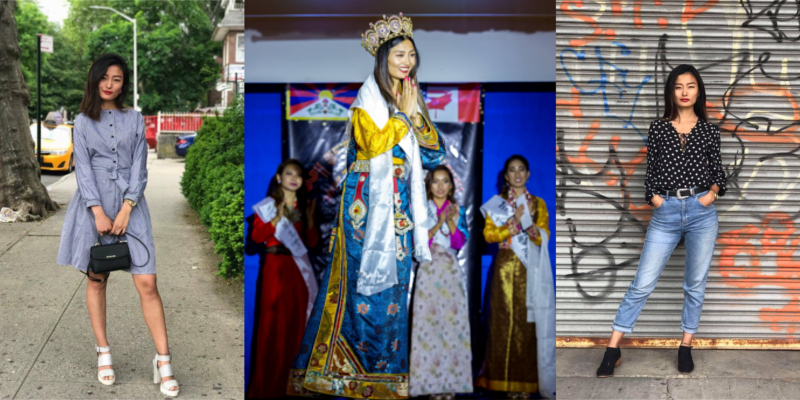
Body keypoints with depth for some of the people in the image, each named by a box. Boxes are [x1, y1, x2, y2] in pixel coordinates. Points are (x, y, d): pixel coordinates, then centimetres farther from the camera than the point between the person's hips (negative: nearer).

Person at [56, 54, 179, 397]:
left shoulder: (135, 120, 10)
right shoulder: (83, 122, 8)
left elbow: (139, 167, 3)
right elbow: (83, 168, 0)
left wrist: (125, 210, -8)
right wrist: (99, 212, -12)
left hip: (130, 205, 0)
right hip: (94, 204, 0)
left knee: (147, 283, -8)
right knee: (96, 280, 6)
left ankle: (163, 361, -6)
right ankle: (103, 353, 17)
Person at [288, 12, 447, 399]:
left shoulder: (410, 96, 14)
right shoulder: (369, 96, -6)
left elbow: (433, 151, 9)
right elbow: (374, 144, -19)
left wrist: (417, 116, -6)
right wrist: (404, 113, -12)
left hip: (401, 198, 6)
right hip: (369, 198, -6)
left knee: (395, 275, 8)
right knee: (367, 275, -4)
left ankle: (388, 357, 17)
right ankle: (360, 359, 6)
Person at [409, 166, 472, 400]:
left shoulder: (458, 211, 12)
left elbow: (461, 242, 2)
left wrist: (451, 223, -13)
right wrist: (438, 224, -14)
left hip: (452, 274, 2)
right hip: (428, 273, -1)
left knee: (453, 323, -4)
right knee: (428, 325, -7)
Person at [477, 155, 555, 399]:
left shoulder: (538, 204, 12)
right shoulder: (497, 203, 10)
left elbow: (543, 238, 2)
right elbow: (489, 234, -1)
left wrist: (529, 224, -18)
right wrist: (514, 223, -11)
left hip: (531, 271, 1)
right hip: (506, 268, -1)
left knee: (529, 322, -4)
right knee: (505, 321, -4)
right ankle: (506, 380, 0)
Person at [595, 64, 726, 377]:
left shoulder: (709, 131, 7)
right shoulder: (658, 129, 6)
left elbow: (717, 170, 11)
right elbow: (651, 170, 8)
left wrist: (713, 192, -7)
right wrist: (654, 197, -7)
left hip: (701, 212, 1)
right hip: (665, 213, -1)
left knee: (695, 284, 8)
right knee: (642, 284, -3)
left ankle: (686, 347, 22)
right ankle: (613, 349, 2)